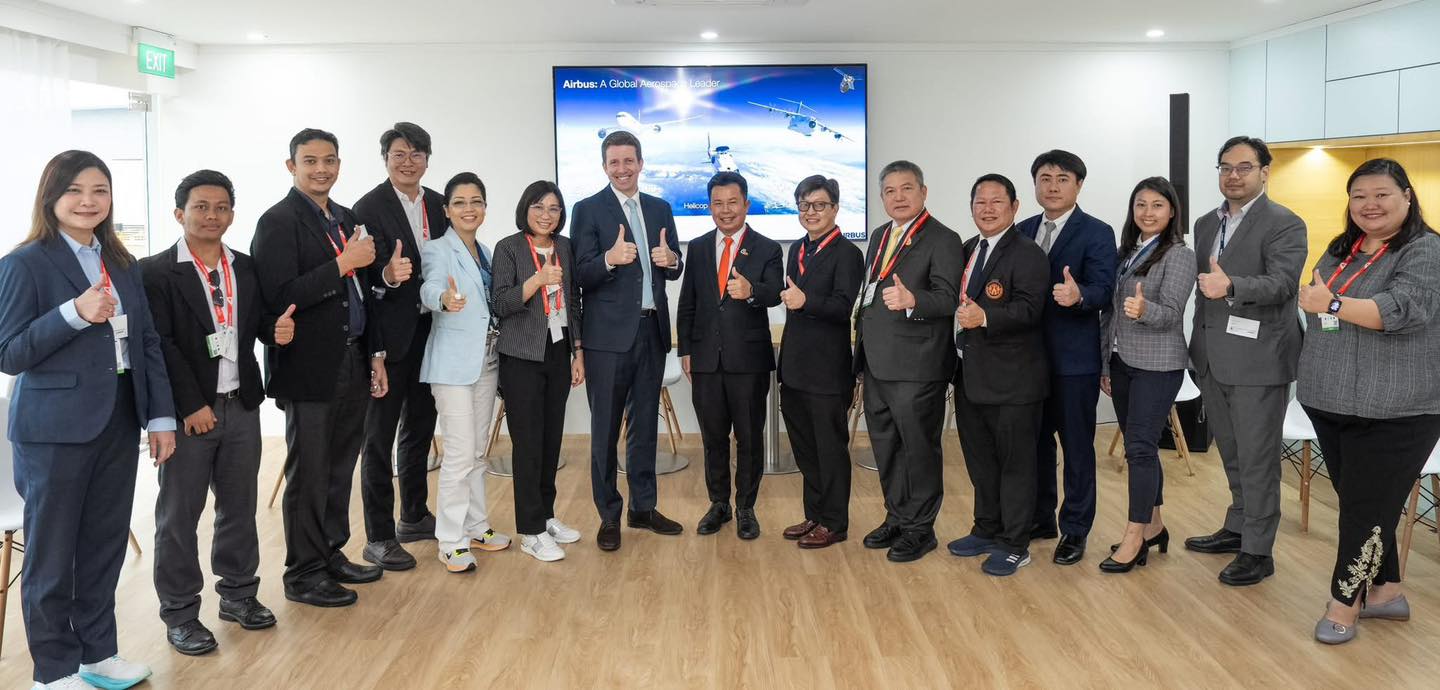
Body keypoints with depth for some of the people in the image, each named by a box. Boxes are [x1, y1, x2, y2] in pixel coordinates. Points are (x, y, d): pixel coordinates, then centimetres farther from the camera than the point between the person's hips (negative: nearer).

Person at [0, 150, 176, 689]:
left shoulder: (122, 265, 9)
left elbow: (148, 344, 10)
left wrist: (161, 417, 5)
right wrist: (75, 314, -22)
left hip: (118, 422, 5)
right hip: (55, 430, -5)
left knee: (105, 545, 13)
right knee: (51, 554, 7)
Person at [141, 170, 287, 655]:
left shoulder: (246, 268, 9)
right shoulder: (156, 272, -8)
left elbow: (259, 322, 15)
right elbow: (159, 346, -13)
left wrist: (277, 330, -9)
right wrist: (191, 406, -16)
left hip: (241, 406, 5)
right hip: (187, 411, -5)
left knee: (239, 505, 15)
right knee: (179, 514, 4)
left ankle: (238, 593, 29)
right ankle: (179, 612, 15)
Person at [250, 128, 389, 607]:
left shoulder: (346, 220, 13)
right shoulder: (278, 221, -10)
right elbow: (279, 297, -21)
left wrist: (376, 355, 14)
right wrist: (343, 263, -21)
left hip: (352, 365, 7)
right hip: (309, 369, -7)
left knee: (340, 469, 15)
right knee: (308, 475, 3)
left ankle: (332, 555, 28)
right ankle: (303, 575, 14)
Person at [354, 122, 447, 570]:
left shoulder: (438, 204, 8)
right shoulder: (370, 207, -11)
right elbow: (366, 276, -17)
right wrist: (388, 275, -37)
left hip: (429, 332, 7)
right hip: (391, 335, -7)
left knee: (420, 426, 17)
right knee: (380, 435, 1)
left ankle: (414, 516, 32)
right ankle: (379, 537, 7)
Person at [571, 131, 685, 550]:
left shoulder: (660, 209, 12)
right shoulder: (589, 210, -3)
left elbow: (673, 271, 14)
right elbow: (580, 275, -10)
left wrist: (672, 260, -9)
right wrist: (610, 258, -29)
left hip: (652, 330, 5)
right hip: (609, 334, -5)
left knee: (645, 424, 14)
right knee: (606, 429, 2)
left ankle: (643, 507, 26)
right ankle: (609, 516, 13)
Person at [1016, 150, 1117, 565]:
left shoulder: (1096, 234, -7)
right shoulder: (1022, 231, 10)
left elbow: (1102, 290, -18)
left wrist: (1078, 295, -39)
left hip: (1074, 358, -5)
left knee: (1076, 445, 4)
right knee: (1035, 440, 15)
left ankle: (1075, 530, 15)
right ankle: (1040, 518, 30)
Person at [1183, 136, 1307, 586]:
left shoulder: (1284, 224, -8)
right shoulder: (1207, 225, 14)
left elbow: (1282, 282, -22)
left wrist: (1230, 286, -39)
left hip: (1258, 361, -7)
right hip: (1214, 360, 7)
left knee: (1257, 459, 0)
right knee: (1232, 455, 19)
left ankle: (1257, 551, 9)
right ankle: (1237, 529, 33)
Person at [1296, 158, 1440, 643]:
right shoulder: (1340, 250, 13)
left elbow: (1400, 310, -25)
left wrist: (1333, 303, -35)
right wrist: (1313, 378, 19)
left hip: (1393, 413, -7)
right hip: (1332, 405, 7)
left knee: (1367, 509, -2)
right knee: (1358, 503, 13)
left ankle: (1344, 603, 9)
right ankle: (1385, 591, 27)